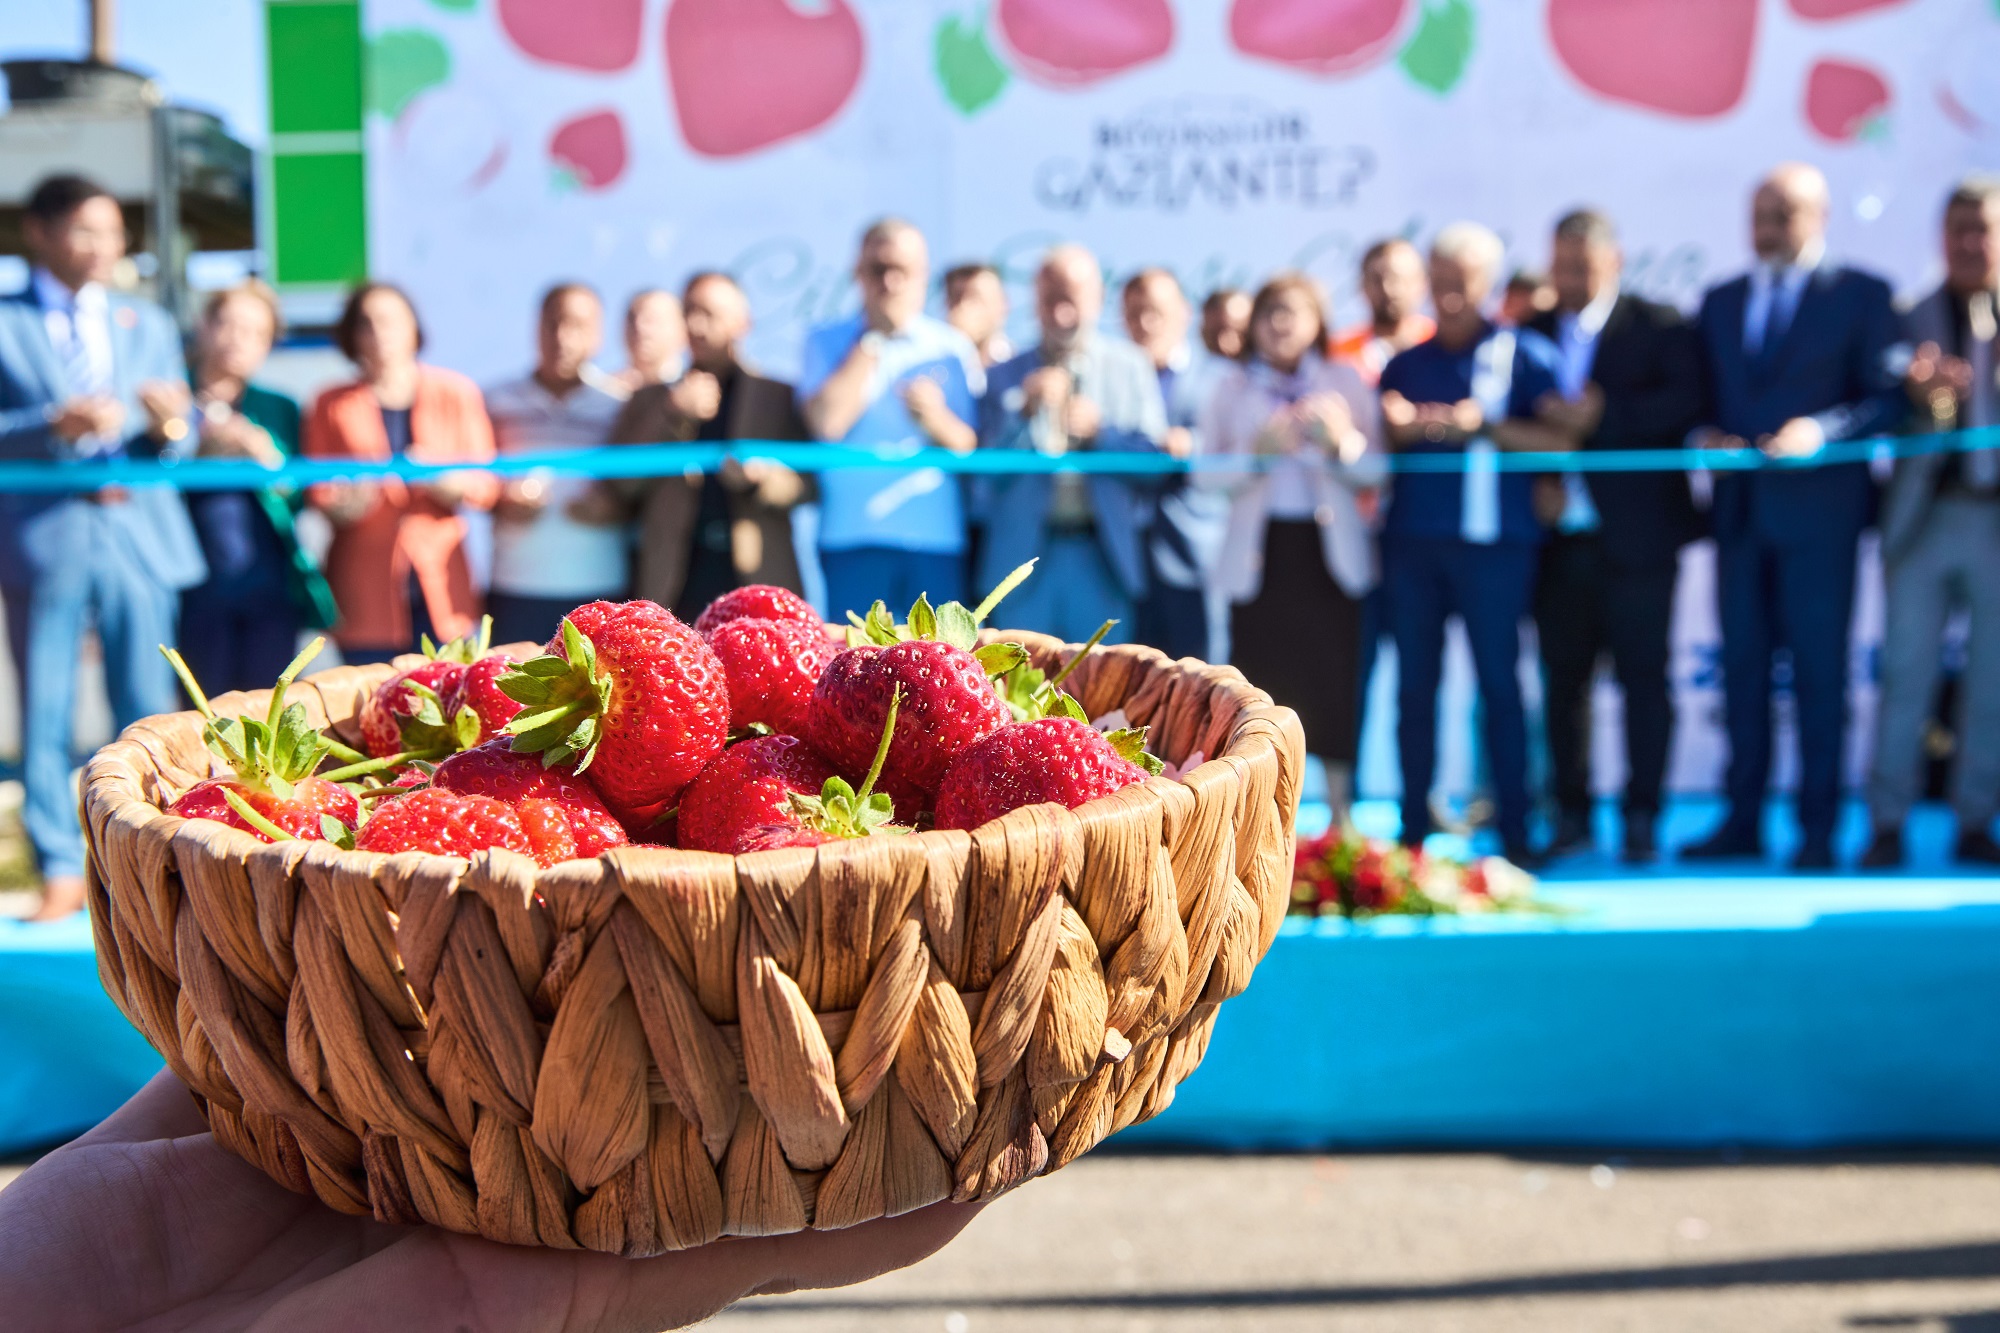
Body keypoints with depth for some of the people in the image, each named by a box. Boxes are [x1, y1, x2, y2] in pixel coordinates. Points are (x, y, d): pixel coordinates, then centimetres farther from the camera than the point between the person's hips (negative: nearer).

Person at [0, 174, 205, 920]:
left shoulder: (148, 324, 17)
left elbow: (180, 443, 10)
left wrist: (167, 425, -12)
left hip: (137, 536, 3)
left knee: (148, 712, 2)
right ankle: (61, 871, 10)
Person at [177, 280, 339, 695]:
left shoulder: (279, 409, 16)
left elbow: (298, 495, 9)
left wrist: (266, 454, -8)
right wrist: (198, 447, -11)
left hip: (271, 587, 2)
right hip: (199, 592, -2)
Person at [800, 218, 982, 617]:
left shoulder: (953, 346, 11)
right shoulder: (827, 342, 8)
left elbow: (979, 450, 8)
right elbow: (827, 422, -9)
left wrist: (937, 421, -12)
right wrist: (873, 341, -3)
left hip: (938, 537, 1)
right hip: (853, 536, -1)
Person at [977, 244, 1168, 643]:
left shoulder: (1130, 367, 10)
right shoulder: (1004, 376, 8)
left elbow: (1156, 453, 3)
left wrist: (1102, 431, -13)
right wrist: (1026, 411, -13)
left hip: (1104, 553, 0)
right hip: (1024, 549, 0)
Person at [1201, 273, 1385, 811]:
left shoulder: (1345, 382, 8)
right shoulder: (1233, 389, 8)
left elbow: (1377, 469, 4)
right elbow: (1207, 476, 2)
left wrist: (1342, 441, -16)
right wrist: (1256, 452, -15)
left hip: (1331, 550, 0)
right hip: (1259, 553, 0)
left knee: (1334, 678, -1)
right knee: (1262, 685, -3)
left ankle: (1338, 813, 9)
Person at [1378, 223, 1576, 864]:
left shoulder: (1524, 354, 6)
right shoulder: (1405, 364, 17)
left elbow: (1561, 440, -4)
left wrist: (1484, 427, -13)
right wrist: (1400, 429, -5)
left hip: (1493, 541, -3)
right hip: (1412, 540, 4)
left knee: (1499, 681, -3)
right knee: (1414, 684, 3)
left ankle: (1513, 831, 2)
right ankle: (1413, 829, 9)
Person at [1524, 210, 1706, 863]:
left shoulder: (1660, 327, 4)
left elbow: (1682, 402, -11)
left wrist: (1602, 417, -17)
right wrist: (1536, 480, -8)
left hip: (1636, 533, -3)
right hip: (1558, 534, 3)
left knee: (1644, 677, 0)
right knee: (1563, 678, 5)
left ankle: (1641, 818, 7)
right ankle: (1570, 815, 15)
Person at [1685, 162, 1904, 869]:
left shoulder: (1860, 295, 2)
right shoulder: (1720, 301, 16)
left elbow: (1889, 397, -4)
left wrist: (1821, 431, -19)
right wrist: (1704, 436, -5)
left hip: (1818, 508, -4)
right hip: (1741, 508, 4)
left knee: (1820, 670, -2)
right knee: (1743, 665, 7)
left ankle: (1818, 830, 4)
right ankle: (1743, 821, 14)